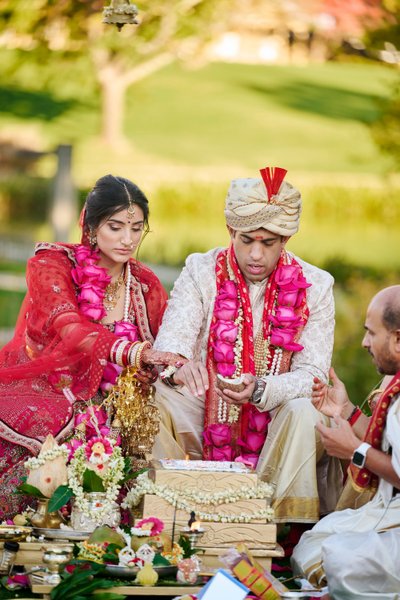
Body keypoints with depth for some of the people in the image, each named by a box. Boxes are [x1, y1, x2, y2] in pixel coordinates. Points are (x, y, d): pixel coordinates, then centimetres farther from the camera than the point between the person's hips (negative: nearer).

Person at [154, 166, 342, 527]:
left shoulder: (314, 287, -3)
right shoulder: (201, 272, -2)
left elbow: (313, 374, -10)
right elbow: (169, 341, -13)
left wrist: (262, 390, -31)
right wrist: (179, 367, -40)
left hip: (275, 422, 0)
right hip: (204, 417, 1)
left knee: (305, 413, -32)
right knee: (158, 398, -28)